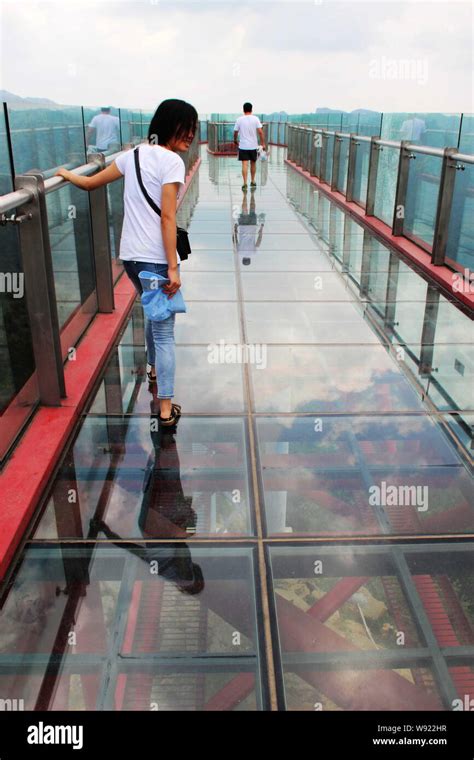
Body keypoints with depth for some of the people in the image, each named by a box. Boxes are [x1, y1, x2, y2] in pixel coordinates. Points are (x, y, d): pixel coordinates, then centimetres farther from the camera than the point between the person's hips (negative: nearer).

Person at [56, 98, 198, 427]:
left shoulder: (133, 155, 11)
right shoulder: (172, 161, -10)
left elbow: (89, 183, 18)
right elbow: (167, 218, -16)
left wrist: (67, 174, 39)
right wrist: (173, 267, -16)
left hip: (130, 255, 8)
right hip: (156, 259, -8)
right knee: (164, 331, -2)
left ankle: (154, 368, 51)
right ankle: (166, 409, 0)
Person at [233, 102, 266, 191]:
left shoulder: (239, 119, -1)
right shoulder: (255, 119, -2)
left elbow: (235, 132, 4)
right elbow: (260, 131, -9)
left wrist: (235, 140, 23)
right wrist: (263, 144, -5)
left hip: (243, 146, -1)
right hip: (253, 146, 1)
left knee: (245, 164, -3)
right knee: (253, 164, 16)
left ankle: (245, 184, -11)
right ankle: (253, 182, 26)